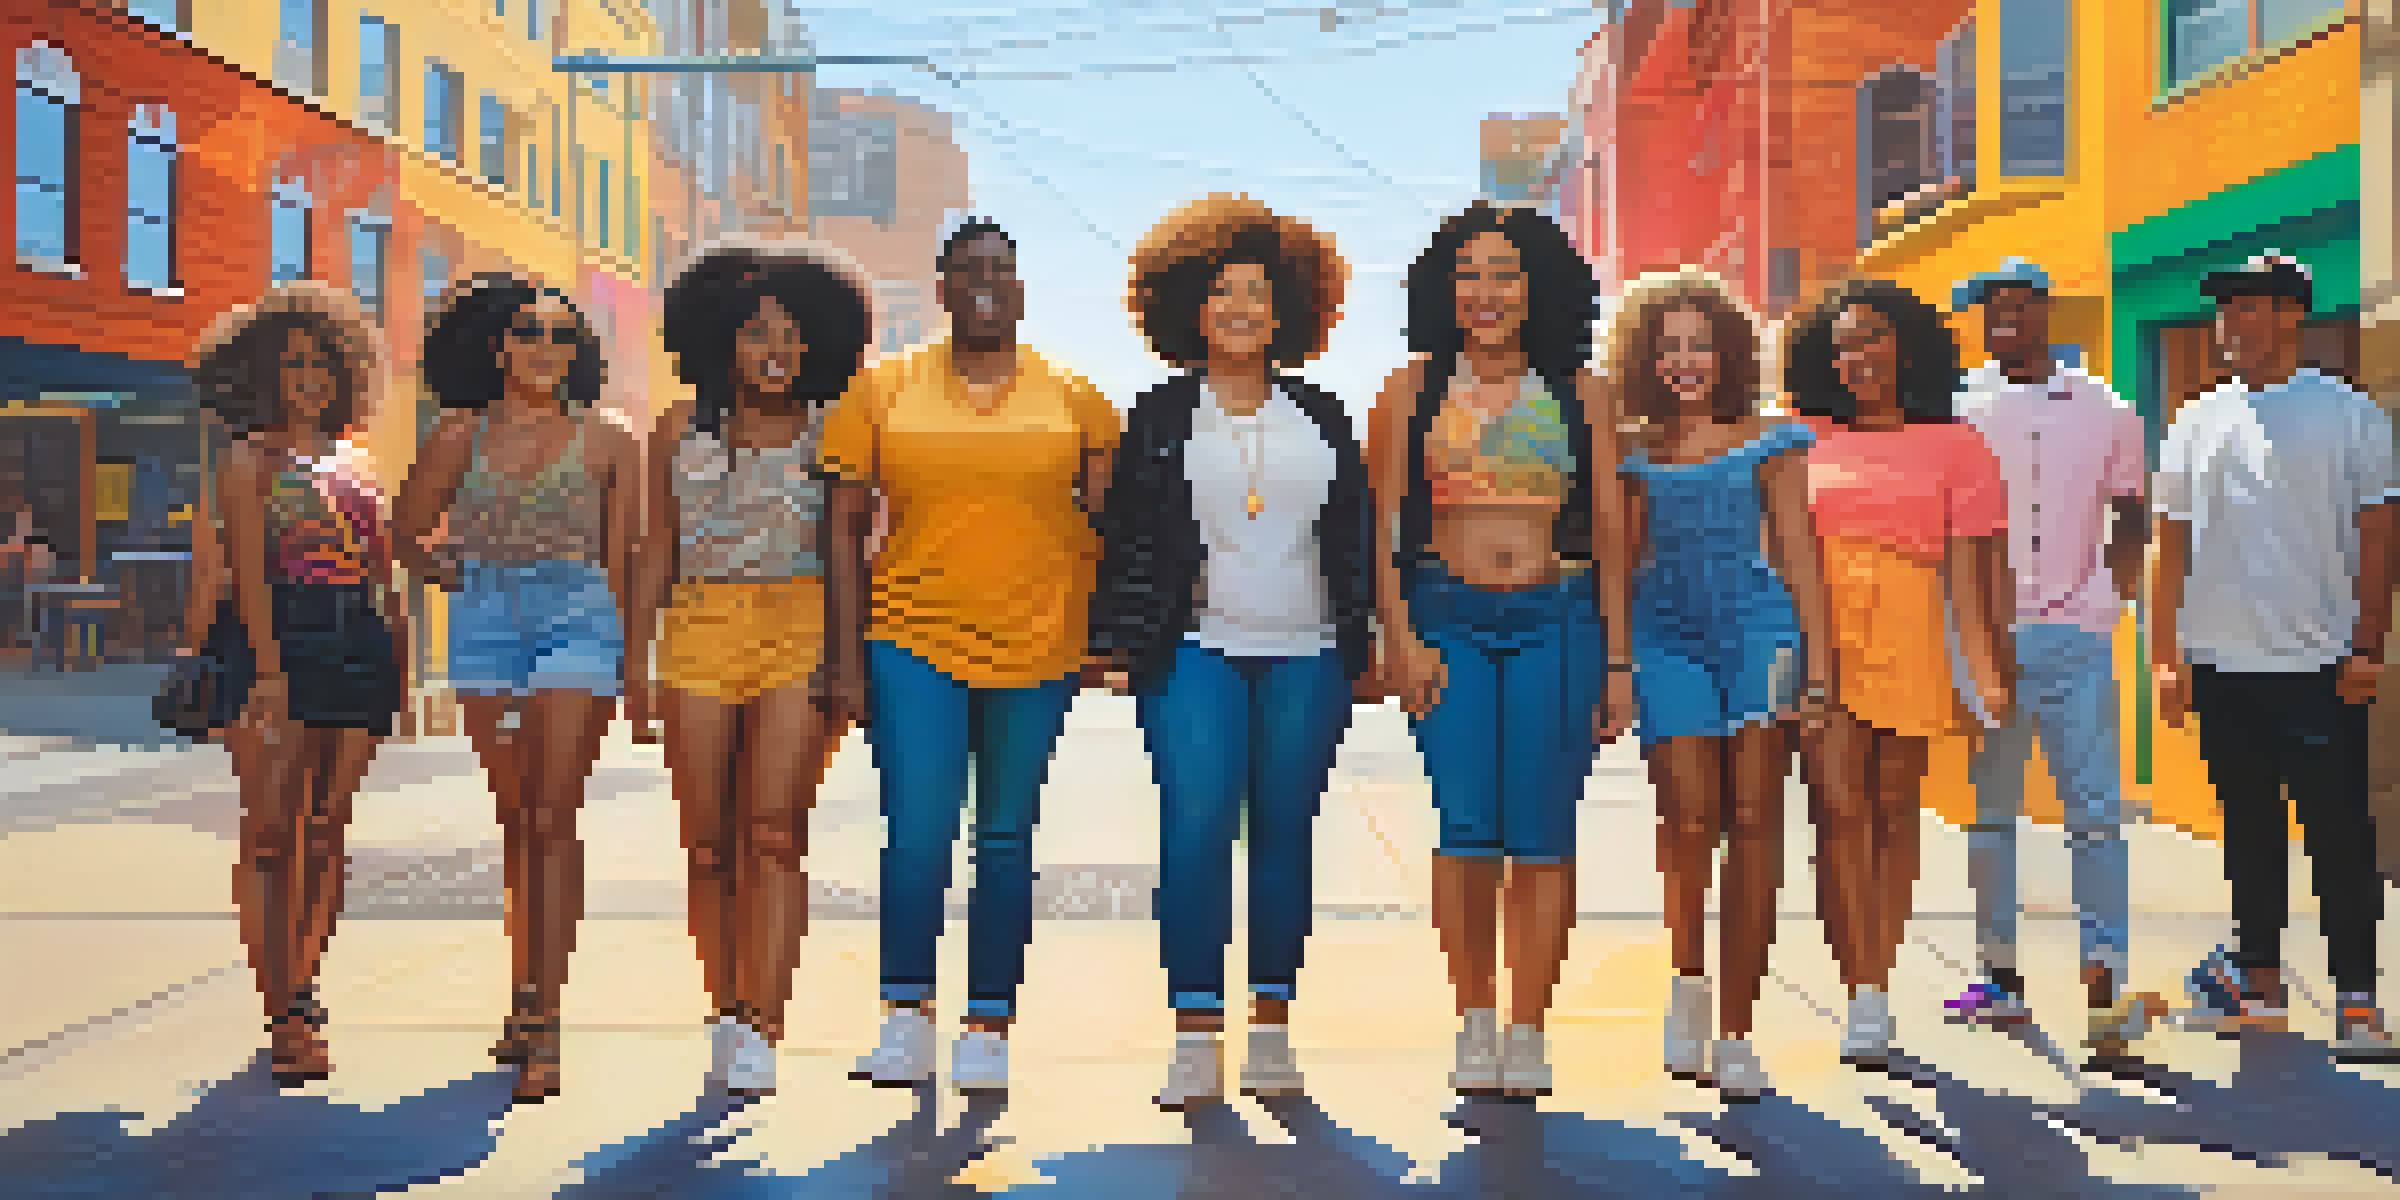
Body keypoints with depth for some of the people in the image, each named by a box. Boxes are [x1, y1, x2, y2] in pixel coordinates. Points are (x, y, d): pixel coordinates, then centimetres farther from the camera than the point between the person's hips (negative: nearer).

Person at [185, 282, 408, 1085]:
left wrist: (399, 659, 10)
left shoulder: (354, 466, 18)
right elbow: (249, 572, -8)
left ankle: (299, 989, 13)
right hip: (277, 639, -5)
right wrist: (269, 666, -19)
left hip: (358, 649, 5)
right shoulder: (250, 460, 4)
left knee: (327, 832, 4)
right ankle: (284, 1018, -6)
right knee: (271, 831, -6)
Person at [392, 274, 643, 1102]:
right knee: (516, 819, 9)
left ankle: (545, 1021, -10)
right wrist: (460, 578, 6)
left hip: (578, 617, -2)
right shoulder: (460, 436, 10)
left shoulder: (606, 444, 6)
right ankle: (527, 994, 22)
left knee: (554, 820, -10)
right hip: (484, 626, 3)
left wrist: (636, 661, 3)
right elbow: (407, 533, 21)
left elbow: (623, 560, 7)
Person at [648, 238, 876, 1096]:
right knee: (708, 846, 3)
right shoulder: (683, 438, 12)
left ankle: (762, 1030, -15)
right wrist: (634, 665, 11)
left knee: (776, 832, -14)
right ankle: (726, 1012, 18)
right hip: (700, 634, 2)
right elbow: (657, 552, 16)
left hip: (801, 635, -2)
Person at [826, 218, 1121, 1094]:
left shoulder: (1074, 400, 7)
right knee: (917, 832, -11)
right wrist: (846, 655, -1)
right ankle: (906, 1017, 5)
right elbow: (846, 526, 5)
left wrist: (1107, 643, 1)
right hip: (912, 638, -1)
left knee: (1007, 840, 7)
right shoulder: (882, 392, 5)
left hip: (1035, 648, 1)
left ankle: (989, 1030, 16)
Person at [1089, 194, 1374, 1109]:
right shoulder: (1160, 418, 7)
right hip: (1195, 653, -2)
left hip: (1305, 657, 2)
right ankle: (1195, 1042, -6)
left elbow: (1355, 538, 15)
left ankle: (1271, 1032, 14)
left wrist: (1358, 642, 10)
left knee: (1283, 836, 4)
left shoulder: (1322, 419, 13)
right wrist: (1118, 644, -1)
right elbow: (1125, 538, 6)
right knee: (1195, 834, -11)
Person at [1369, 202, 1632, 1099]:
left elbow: (1610, 534, 8)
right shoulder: (1413, 392, 8)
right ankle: (1475, 1021, 9)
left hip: (1557, 622, 0)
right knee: (1465, 827, -7)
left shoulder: (1579, 395, 8)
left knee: (1541, 833, -3)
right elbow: (1385, 528, 5)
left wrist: (1617, 663, 4)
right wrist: (1400, 636, -7)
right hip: (1447, 619, 0)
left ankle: (1528, 1033, 8)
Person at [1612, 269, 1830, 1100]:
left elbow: (1798, 554, 8)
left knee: (1753, 820, -7)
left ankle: (1735, 1032, -1)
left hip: (1757, 625, 0)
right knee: (1689, 815, -14)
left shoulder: (1769, 444, 10)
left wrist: (1817, 658, -1)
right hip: (1664, 634, 0)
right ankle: (1688, 985, 11)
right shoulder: (1635, 456, 13)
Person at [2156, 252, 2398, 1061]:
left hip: (2320, 665, -4)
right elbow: (2173, 547, 13)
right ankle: (2260, 983, 22)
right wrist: (2165, 654, 9)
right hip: (2221, 666, 4)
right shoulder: (2195, 423, 11)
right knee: (2248, 830, 12)